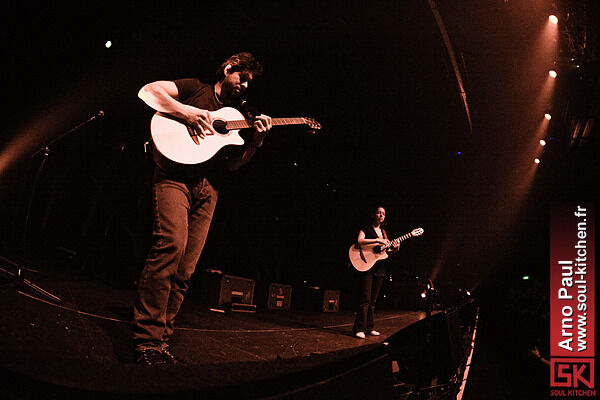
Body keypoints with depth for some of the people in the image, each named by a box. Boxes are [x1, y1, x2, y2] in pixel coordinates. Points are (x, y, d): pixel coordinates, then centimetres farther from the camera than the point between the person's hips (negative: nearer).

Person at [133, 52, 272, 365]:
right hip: (174, 175, -6)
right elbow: (148, 91, 1)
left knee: (185, 268, -3)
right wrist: (186, 111, -11)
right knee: (171, 243, -26)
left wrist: (255, 141, 3)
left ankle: (160, 339, 2)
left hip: (207, 188, 6)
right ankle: (147, 339, -23)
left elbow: (232, 164, 20)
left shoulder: (238, 116, 27)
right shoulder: (195, 89, 13)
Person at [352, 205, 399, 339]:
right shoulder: (366, 228, 1)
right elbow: (359, 241, -17)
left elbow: (387, 250, 20)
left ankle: (369, 328, 11)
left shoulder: (385, 232, 20)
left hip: (380, 267, 6)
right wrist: (377, 240, -20)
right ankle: (360, 329, -12)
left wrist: (395, 249, -2)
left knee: (373, 300, 8)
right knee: (365, 299, -11)